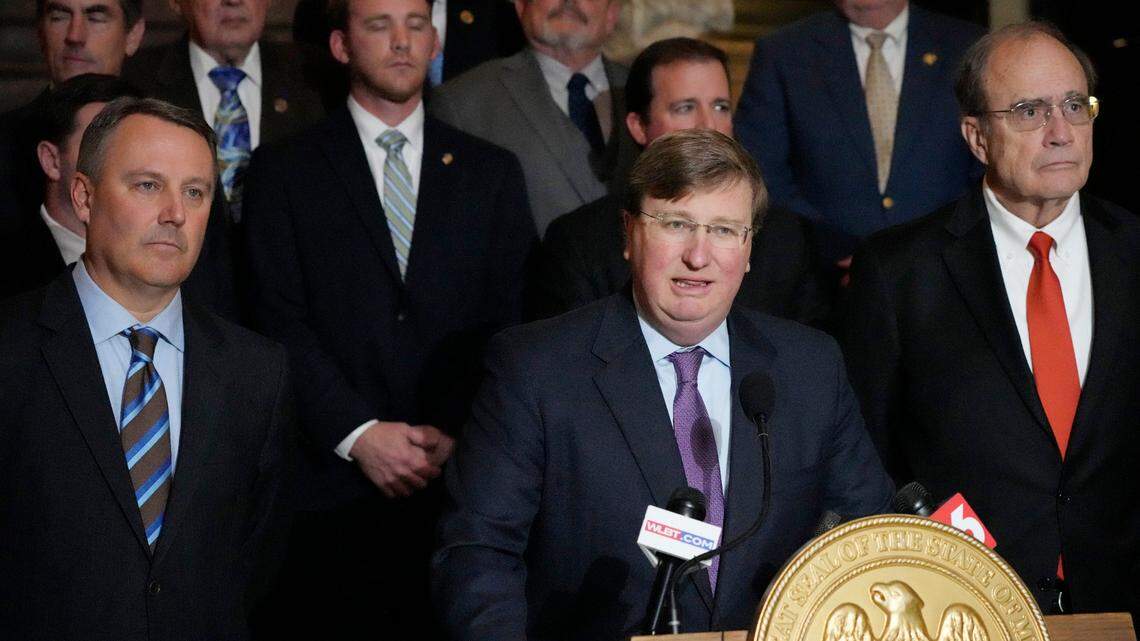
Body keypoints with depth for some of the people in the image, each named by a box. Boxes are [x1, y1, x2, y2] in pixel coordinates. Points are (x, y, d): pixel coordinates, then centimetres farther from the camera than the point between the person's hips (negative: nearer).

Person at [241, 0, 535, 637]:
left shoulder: (492, 172, 13)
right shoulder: (285, 172, 7)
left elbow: (512, 319, 6)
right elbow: (280, 319, -1)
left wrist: (458, 432, -7)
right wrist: (357, 434, -11)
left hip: (462, 482, 1)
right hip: (334, 484, -1)